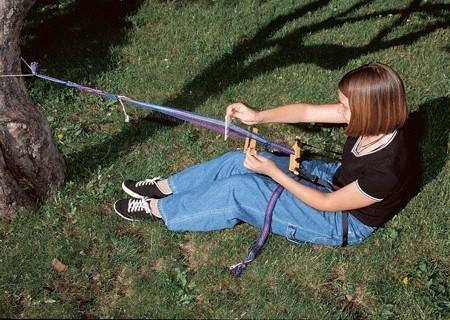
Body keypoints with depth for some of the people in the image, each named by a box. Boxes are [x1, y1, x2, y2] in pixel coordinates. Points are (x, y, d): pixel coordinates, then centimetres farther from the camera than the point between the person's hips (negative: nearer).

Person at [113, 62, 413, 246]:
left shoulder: (385, 173, -38)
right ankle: (164, 186, 15)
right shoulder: (374, 120, -17)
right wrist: (258, 116, -21)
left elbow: (326, 204, -25)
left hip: (342, 223, -7)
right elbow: (308, 112, -9)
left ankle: (158, 209, 2)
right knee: (238, 162, -3)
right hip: (334, 177, 7)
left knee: (239, 191, -19)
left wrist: (273, 172, -24)